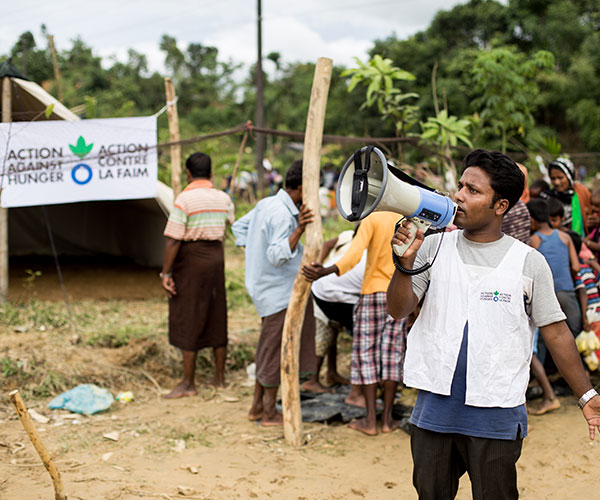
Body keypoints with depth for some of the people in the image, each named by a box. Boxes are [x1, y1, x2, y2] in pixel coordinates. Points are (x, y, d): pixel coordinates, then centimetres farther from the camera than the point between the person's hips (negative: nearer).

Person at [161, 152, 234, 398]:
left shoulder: (184, 199, -14)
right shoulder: (224, 198, 4)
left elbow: (173, 240, -17)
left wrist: (166, 272, -13)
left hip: (191, 260, -6)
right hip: (216, 258, 6)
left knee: (188, 321, 0)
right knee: (216, 317, 14)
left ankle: (188, 383, 2)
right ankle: (220, 376, 21)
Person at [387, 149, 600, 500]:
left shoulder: (529, 262, -1)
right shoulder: (433, 247, 4)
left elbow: (555, 331, 4)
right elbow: (399, 310, 0)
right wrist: (405, 264, -17)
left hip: (496, 415, -2)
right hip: (435, 406, 2)